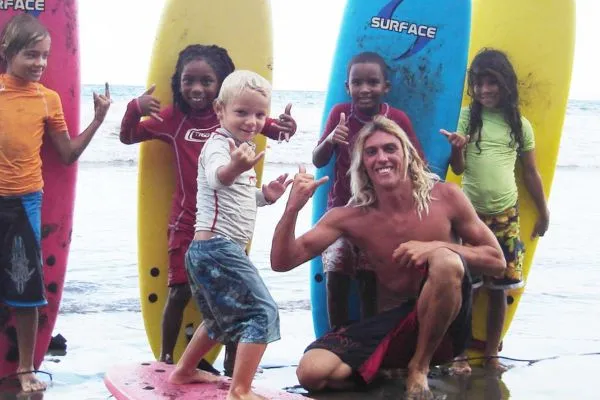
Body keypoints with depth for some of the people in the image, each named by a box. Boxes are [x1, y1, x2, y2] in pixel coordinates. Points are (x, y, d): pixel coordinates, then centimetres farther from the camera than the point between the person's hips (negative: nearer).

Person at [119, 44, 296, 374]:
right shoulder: (173, 119, -2)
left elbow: (276, 130, 2)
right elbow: (127, 137, 6)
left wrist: (287, 125, -23)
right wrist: (134, 108, -15)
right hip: (186, 222, 0)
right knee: (179, 292, 6)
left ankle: (231, 365, 20)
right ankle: (165, 360, 23)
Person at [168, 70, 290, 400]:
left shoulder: (242, 148, 17)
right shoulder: (219, 144, -15)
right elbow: (216, 178, -39)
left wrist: (265, 195, 8)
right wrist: (233, 168, -62)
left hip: (209, 249, 10)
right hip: (218, 247, -10)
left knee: (222, 318, 27)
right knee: (263, 313, -13)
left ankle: (184, 371, 41)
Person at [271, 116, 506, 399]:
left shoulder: (445, 198, -7)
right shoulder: (351, 217, -3)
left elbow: (497, 262, -3)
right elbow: (282, 263, -6)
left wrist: (437, 247, -20)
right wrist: (292, 208, -23)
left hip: (443, 330, -1)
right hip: (391, 326, 1)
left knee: (446, 260, -33)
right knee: (312, 372, -25)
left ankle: (419, 368, -13)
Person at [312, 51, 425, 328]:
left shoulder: (398, 119, -7)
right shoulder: (340, 114, -5)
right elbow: (318, 161, -4)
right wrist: (330, 140, -25)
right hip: (342, 209, 1)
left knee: (370, 282, 2)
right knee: (336, 279, -4)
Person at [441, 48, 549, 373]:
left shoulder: (520, 125, 4)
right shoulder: (467, 117, 0)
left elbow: (530, 173, 12)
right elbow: (458, 168, -5)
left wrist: (543, 213, 15)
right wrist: (456, 148, -27)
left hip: (506, 215, 1)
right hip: (469, 213, -1)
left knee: (499, 287, 6)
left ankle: (491, 353, 19)